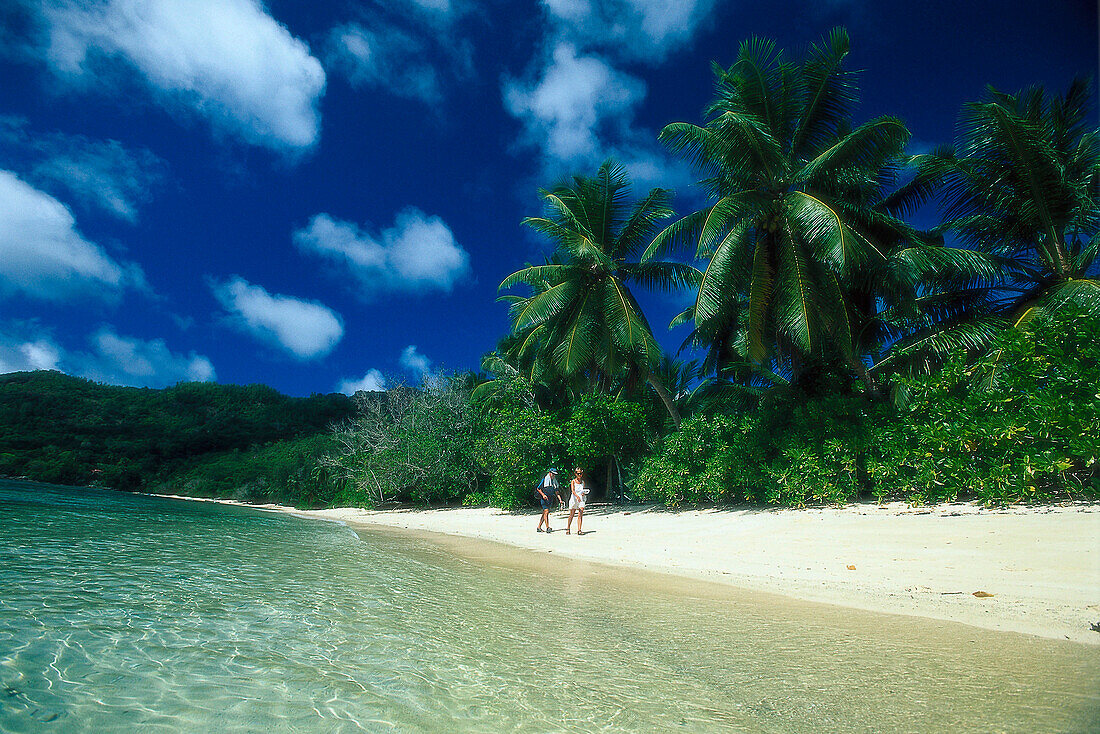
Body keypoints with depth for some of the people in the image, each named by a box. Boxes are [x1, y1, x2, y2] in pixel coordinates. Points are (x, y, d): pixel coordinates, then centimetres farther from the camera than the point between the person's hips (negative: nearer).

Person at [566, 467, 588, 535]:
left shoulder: (583, 482, 9)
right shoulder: (573, 481, -4)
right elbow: (572, 490, -18)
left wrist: (583, 493, -4)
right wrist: (577, 496, -35)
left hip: (581, 500, 3)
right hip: (574, 499, -3)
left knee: (580, 515, -10)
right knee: (571, 515, 6)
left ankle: (579, 530, -11)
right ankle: (568, 529, 23)